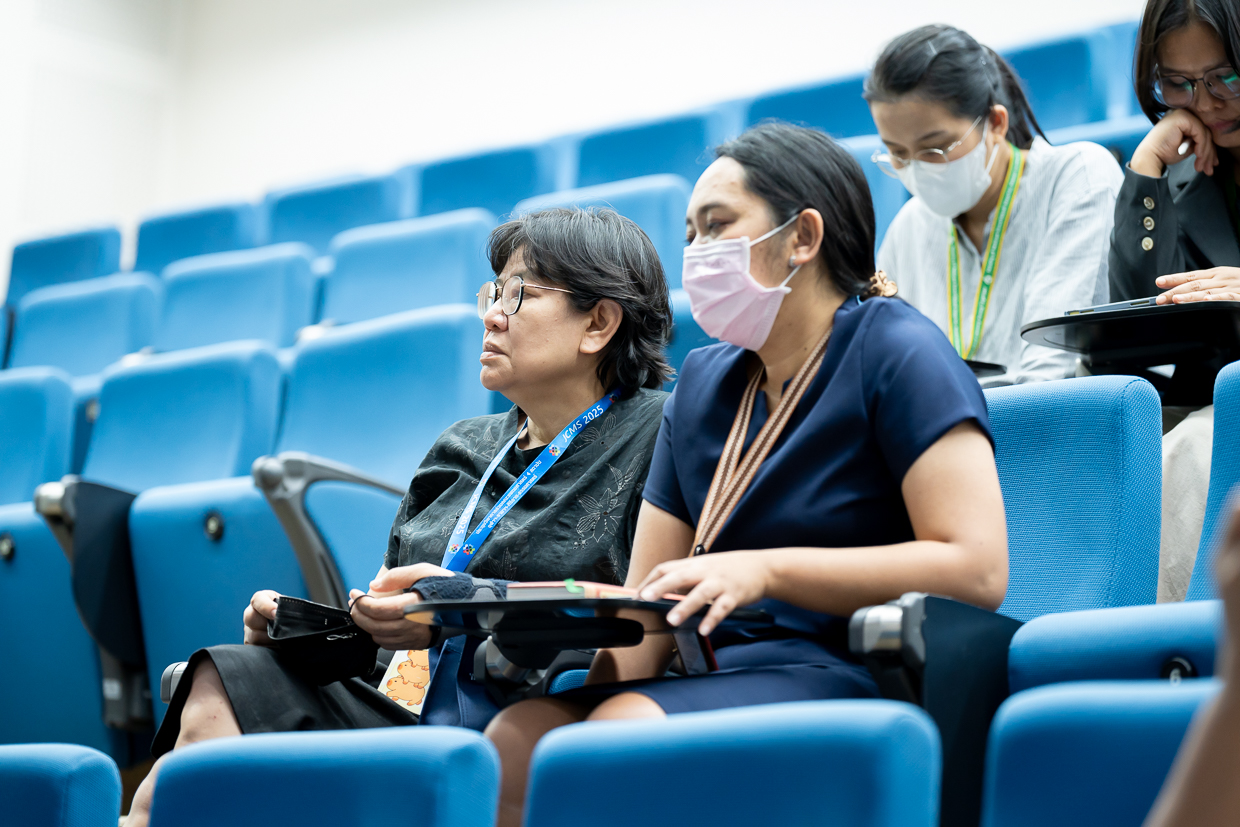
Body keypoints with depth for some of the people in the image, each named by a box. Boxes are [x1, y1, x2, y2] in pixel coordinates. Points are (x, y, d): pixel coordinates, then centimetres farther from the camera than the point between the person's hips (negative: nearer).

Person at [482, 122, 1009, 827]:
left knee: (625, 731, -32)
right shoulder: (703, 382, 19)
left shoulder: (896, 353, -2)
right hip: (722, 675, 6)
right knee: (512, 738, -22)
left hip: (850, 671, -6)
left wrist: (768, 569, -16)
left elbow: (977, 571, -14)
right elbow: (650, 606, 15)